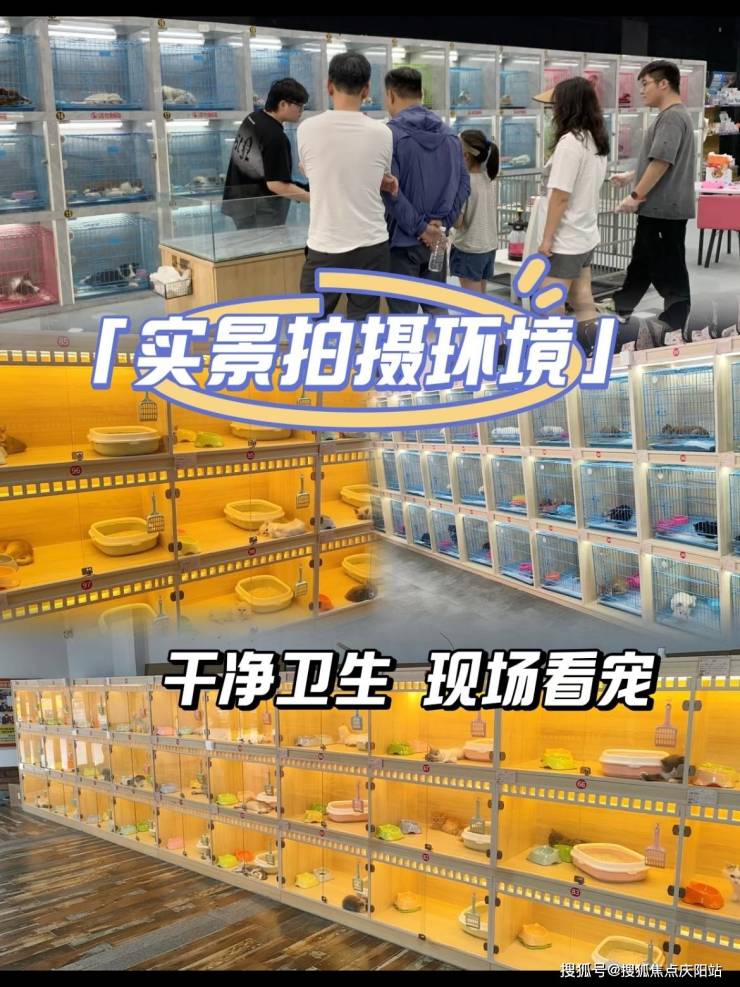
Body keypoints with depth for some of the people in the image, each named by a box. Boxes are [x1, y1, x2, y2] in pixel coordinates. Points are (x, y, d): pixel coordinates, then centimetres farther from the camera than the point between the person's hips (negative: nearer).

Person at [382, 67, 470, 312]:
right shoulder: (449, 134, 9)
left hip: (402, 239, -6)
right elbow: (464, 183, 4)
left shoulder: (390, 134, -11)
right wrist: (442, 223, -3)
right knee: (437, 308, 15)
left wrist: (419, 227, -14)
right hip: (436, 239, 6)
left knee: (404, 313, 1)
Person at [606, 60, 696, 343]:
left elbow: (662, 162, -24)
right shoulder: (672, 116, 17)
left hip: (665, 207, -10)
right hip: (659, 206, 10)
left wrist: (636, 196, -21)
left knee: (668, 265, -3)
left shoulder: (672, 117, -17)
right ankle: (622, 305, 31)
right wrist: (631, 176, 26)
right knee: (643, 258, 19)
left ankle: (674, 323, 4)